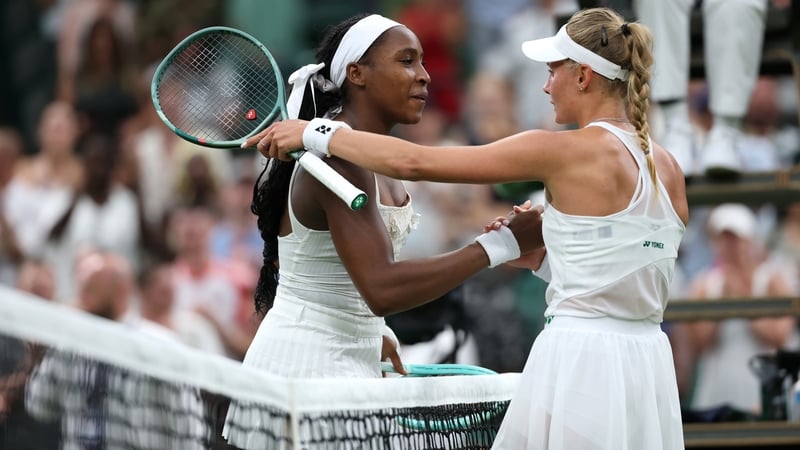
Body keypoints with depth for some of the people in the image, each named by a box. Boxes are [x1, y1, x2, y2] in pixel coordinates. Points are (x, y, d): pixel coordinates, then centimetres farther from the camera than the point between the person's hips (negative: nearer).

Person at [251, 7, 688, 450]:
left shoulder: (571, 150, -11)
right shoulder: (667, 167, 8)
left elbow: (413, 162, -9)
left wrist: (316, 133, 1)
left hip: (579, 363, -7)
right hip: (650, 368, 7)